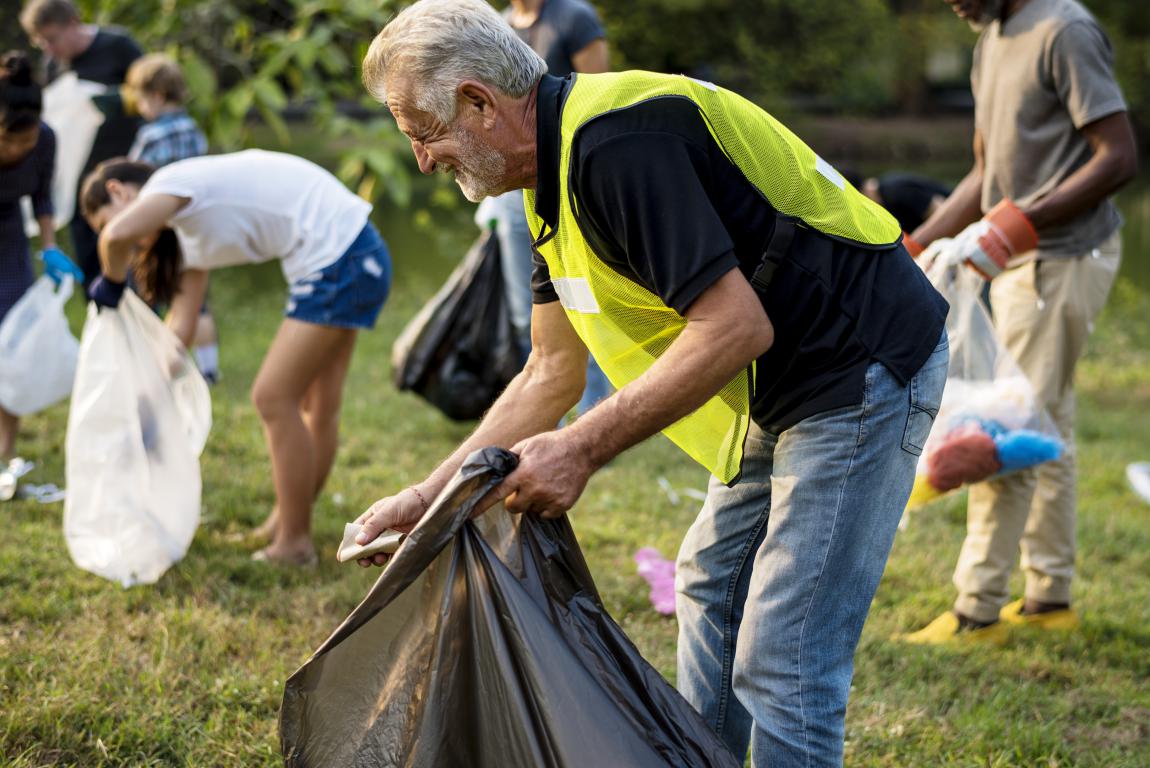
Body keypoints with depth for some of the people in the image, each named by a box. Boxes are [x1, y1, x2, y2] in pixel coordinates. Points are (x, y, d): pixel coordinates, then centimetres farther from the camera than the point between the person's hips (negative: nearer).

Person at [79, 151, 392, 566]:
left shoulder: (173, 181, -8)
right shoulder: (192, 235, 19)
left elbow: (120, 233, -30)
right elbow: (180, 329, 17)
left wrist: (111, 283, -10)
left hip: (339, 262, -10)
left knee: (273, 397, -3)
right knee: (315, 406, 18)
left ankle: (293, 543, 6)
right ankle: (287, 521, 29)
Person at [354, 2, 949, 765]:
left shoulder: (615, 143, -24)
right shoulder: (559, 171, 10)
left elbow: (736, 327, -28)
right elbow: (553, 373, 15)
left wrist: (583, 449, -25)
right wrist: (425, 498, 12)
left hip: (863, 367, -11)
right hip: (787, 386, 11)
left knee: (782, 667, -11)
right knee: (711, 586, 23)